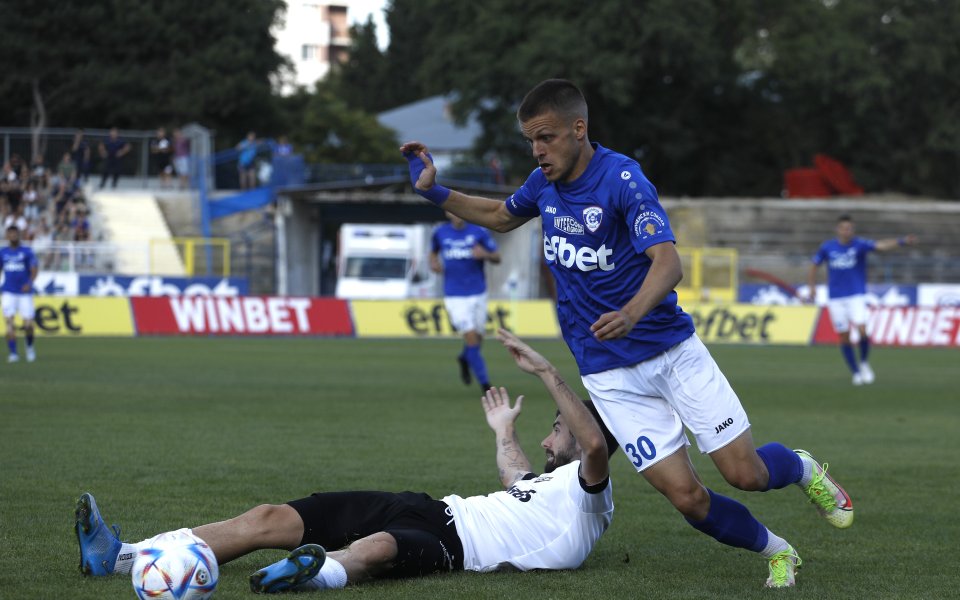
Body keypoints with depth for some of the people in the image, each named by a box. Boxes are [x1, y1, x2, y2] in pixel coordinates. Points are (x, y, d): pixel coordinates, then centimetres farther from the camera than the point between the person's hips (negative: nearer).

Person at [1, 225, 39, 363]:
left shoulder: (27, 252, 2)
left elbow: (34, 271, -2)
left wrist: (29, 283, -22)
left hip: (25, 293, -1)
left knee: (28, 324, -4)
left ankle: (30, 346, 24)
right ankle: (13, 353, -10)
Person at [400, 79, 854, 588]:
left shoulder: (622, 178, -18)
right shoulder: (544, 183, 1)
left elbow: (668, 263, -30)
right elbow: (499, 217, 24)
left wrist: (631, 312, -49)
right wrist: (434, 192, 10)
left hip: (673, 350, -4)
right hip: (609, 374, 4)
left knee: (745, 473, -6)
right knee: (687, 497, -9)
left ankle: (803, 469, 30)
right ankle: (775, 552, 18)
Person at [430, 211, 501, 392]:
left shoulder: (479, 232, -4)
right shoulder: (440, 233, 1)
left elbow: (497, 258, -2)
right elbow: (433, 252, 19)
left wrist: (485, 254, -24)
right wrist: (433, 264, -3)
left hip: (478, 293, 1)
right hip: (454, 296, -1)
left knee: (478, 337, 11)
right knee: (471, 338, -12)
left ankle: (464, 359, 47)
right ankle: (485, 385, -8)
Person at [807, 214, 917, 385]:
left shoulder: (860, 244, -8)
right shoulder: (827, 247, 1)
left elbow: (881, 245, -23)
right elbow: (814, 264, 17)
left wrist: (902, 241, -39)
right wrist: (812, 287, 12)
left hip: (856, 296, -2)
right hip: (836, 299, 2)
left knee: (862, 331, -19)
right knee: (844, 337, 2)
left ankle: (864, 363, 8)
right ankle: (856, 373, 17)